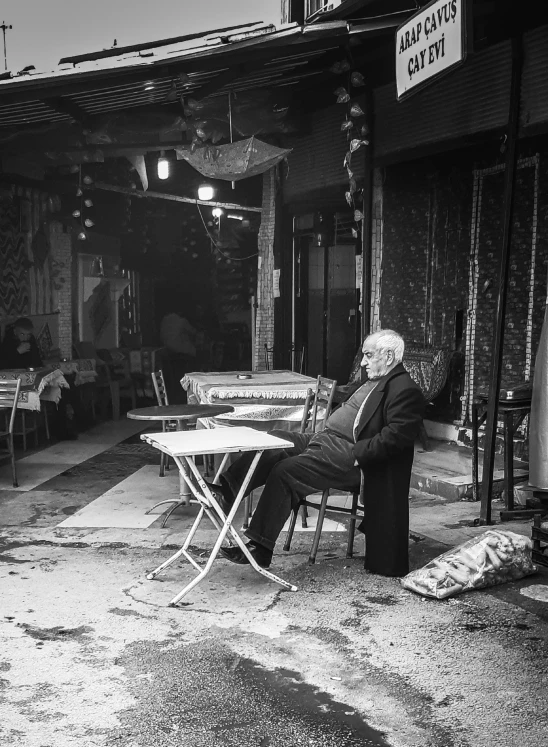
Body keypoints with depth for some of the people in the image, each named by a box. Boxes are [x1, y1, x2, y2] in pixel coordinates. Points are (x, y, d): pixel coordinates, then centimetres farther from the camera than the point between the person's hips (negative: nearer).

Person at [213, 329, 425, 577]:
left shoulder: (405, 390, -12)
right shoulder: (374, 382, 20)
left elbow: (395, 437, -21)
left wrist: (356, 454, -22)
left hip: (346, 455, -10)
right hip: (326, 438, 10)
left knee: (285, 471, -20)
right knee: (272, 441, -4)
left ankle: (259, 548, -14)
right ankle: (226, 492, -8)